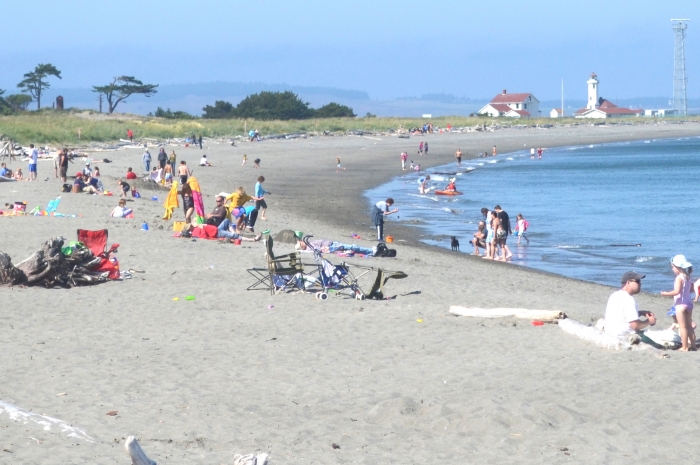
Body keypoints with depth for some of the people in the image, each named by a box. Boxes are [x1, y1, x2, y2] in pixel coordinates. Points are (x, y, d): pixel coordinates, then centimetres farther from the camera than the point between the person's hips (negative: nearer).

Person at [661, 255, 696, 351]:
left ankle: (684, 347, -1)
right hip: (689, 303, 8)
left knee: (682, 327, -3)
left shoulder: (679, 278, -17)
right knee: (689, 326, 16)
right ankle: (692, 345, 20)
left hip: (680, 304, -8)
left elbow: (677, 291, -25)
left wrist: (666, 293, -15)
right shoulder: (688, 277, 7)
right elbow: (691, 289, 17)